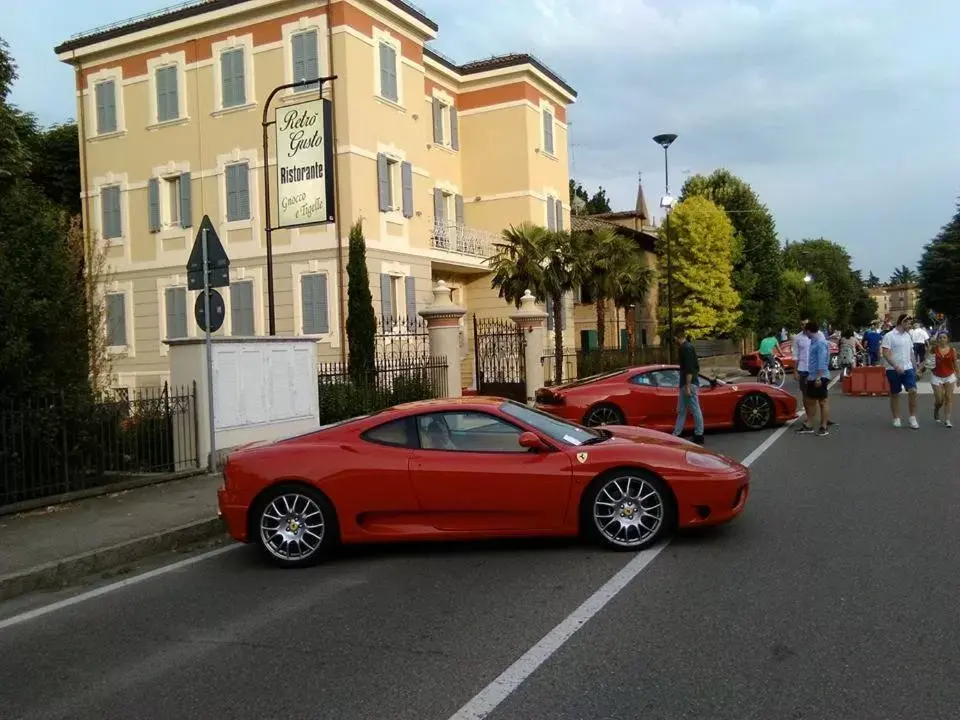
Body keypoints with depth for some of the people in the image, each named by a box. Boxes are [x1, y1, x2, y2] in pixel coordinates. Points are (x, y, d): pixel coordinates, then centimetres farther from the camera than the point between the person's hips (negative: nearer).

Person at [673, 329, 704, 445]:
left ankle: (699, 436, 1)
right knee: (681, 410, 11)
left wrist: (688, 386, -22)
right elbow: (695, 366, 21)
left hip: (689, 383, -11)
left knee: (695, 410, -4)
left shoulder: (686, 348, -15)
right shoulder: (688, 346, 16)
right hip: (685, 384, 11)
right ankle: (676, 434, 15)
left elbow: (689, 369, -21)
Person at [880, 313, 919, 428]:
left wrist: (914, 366, 18)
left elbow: (911, 353, 20)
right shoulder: (889, 336, -10)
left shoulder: (907, 335, 11)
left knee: (913, 391, -9)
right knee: (895, 394, 6)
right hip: (893, 370, -5)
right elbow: (886, 354, -17)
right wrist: (896, 367, -25)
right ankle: (896, 419, 16)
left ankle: (913, 418, 0)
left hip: (908, 368, 5)